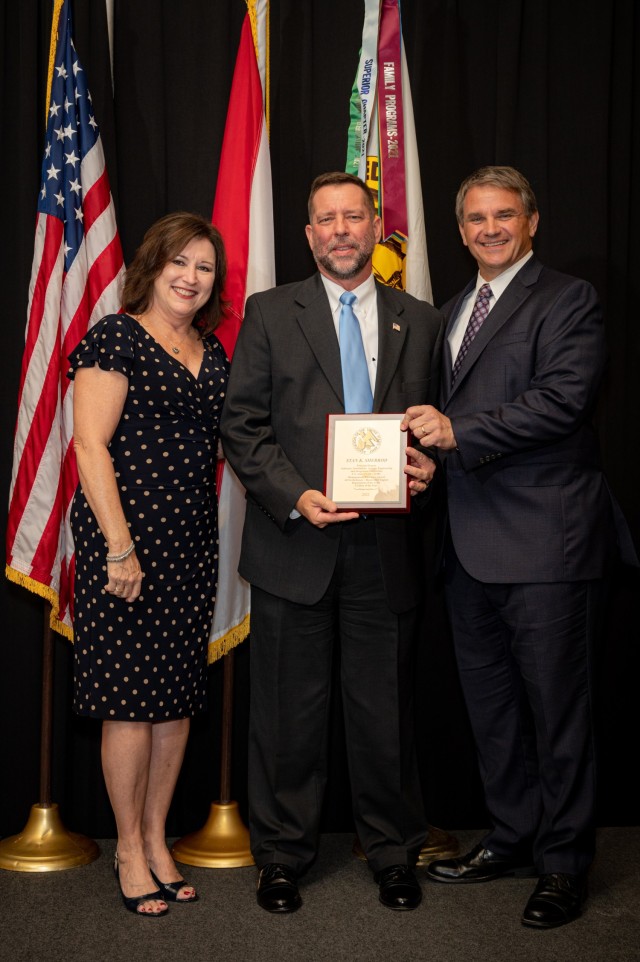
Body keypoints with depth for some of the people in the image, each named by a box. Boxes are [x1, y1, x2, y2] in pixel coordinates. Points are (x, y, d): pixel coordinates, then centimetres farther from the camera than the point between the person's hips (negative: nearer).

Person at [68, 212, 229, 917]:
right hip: (125, 539, -6)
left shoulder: (211, 352, 15)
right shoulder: (115, 339, -6)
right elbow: (91, 445, -12)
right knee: (131, 698, -1)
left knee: (178, 697, 10)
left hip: (192, 541, 7)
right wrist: (120, 545, -17)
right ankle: (130, 848, 13)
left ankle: (157, 838, 23)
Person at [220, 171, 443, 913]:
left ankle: (393, 854, 25)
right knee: (289, 711, 7)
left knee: (385, 710, 9)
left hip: (385, 548, 2)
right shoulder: (270, 314, 5)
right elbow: (241, 423, 0)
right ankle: (281, 857, 22)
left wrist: (429, 468, -7)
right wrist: (294, 496, -13)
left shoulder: (420, 322, 12)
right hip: (294, 544, -1)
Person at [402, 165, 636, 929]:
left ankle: (564, 863, 14)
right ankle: (511, 838, 31)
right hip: (472, 545, 8)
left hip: (545, 544, -7)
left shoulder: (566, 300, -5)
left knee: (557, 708, 1)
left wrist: (460, 431, -21)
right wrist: (429, 446, 2)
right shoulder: (452, 313, 19)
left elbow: (563, 398, -18)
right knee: (489, 703, 16)